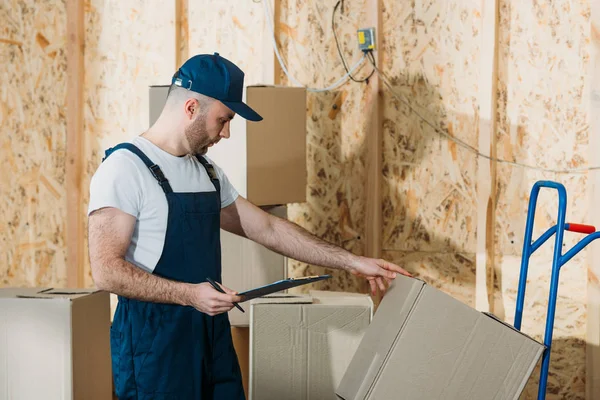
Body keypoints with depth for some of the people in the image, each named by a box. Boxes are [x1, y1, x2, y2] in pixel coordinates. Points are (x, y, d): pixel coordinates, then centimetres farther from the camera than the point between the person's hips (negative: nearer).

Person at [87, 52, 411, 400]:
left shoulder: (208, 173, 14)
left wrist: (352, 262, 15)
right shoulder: (126, 168, -12)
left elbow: (268, 229, 18)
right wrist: (189, 294, -23)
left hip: (213, 333, 7)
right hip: (154, 341, -7)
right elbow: (107, 270, -18)